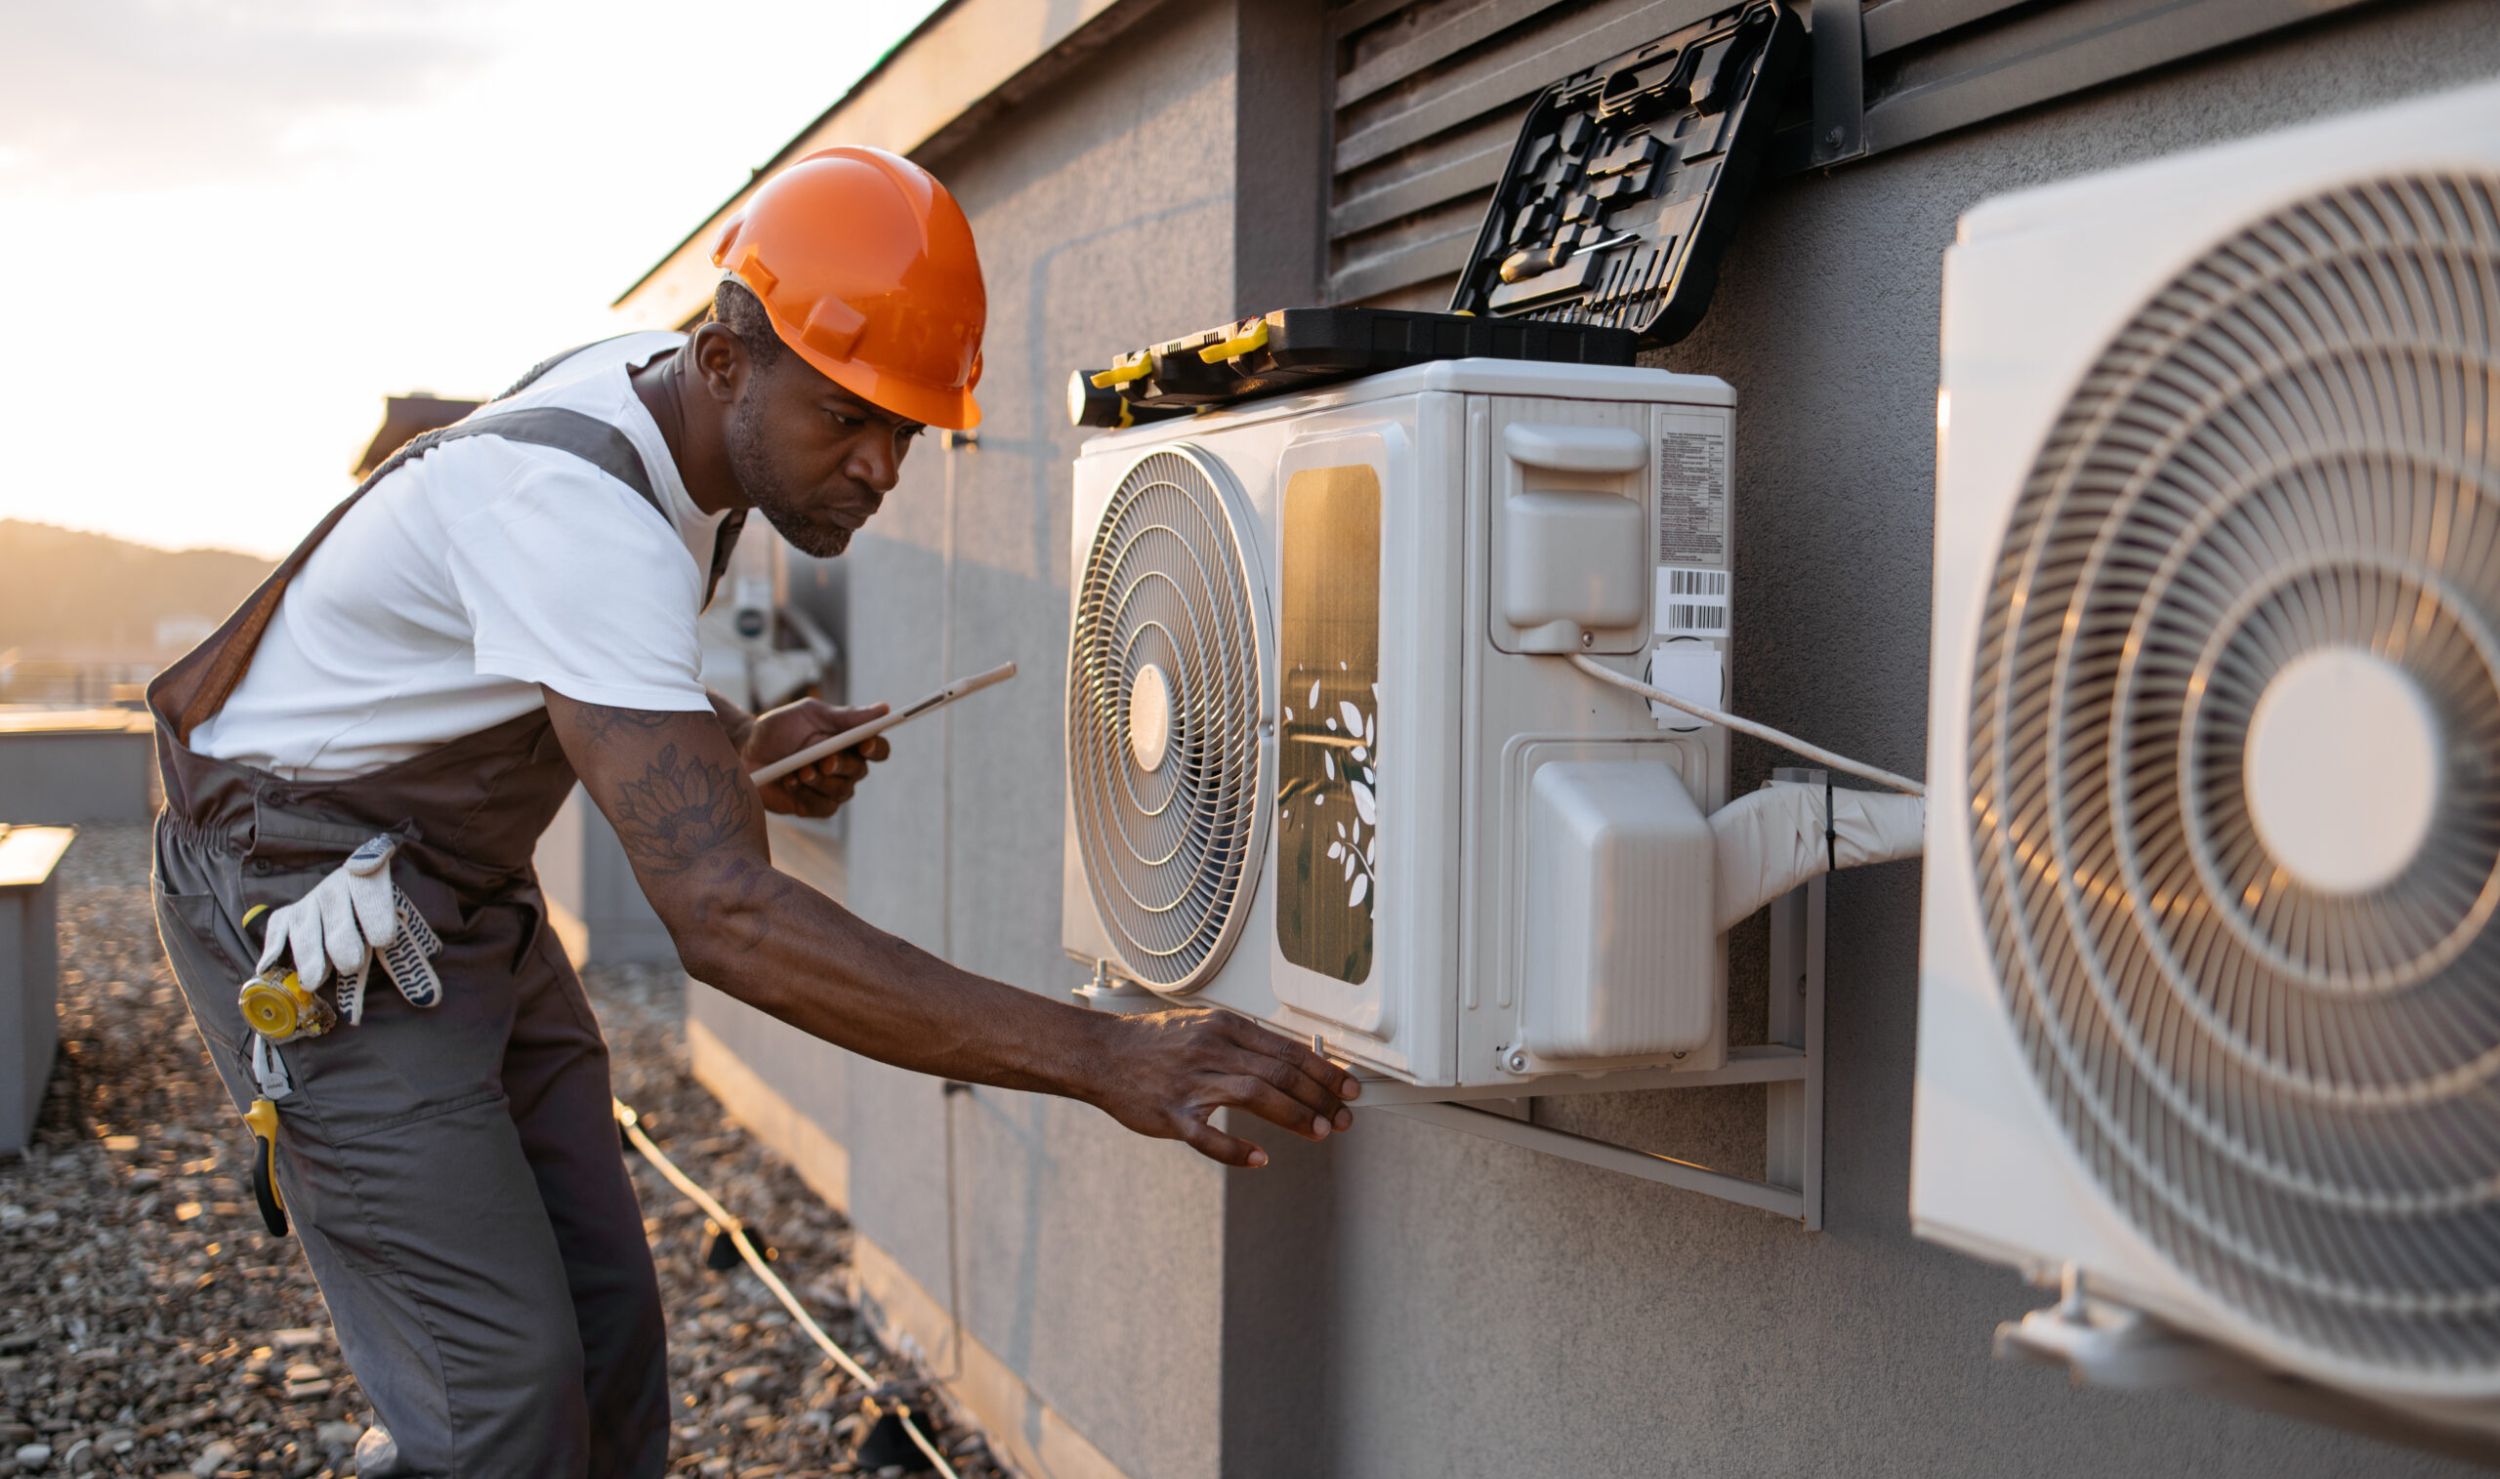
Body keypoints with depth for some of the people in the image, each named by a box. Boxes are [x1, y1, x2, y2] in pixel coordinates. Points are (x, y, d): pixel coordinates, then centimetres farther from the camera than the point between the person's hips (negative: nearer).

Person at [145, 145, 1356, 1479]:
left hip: (464, 894, 9)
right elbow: (724, 917, -43)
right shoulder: (574, 509, -33)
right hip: (316, 918, -8)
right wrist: (1104, 1058, -46)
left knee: (606, 1325, 7)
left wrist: (736, 747, -6)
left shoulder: (656, 390, -3)